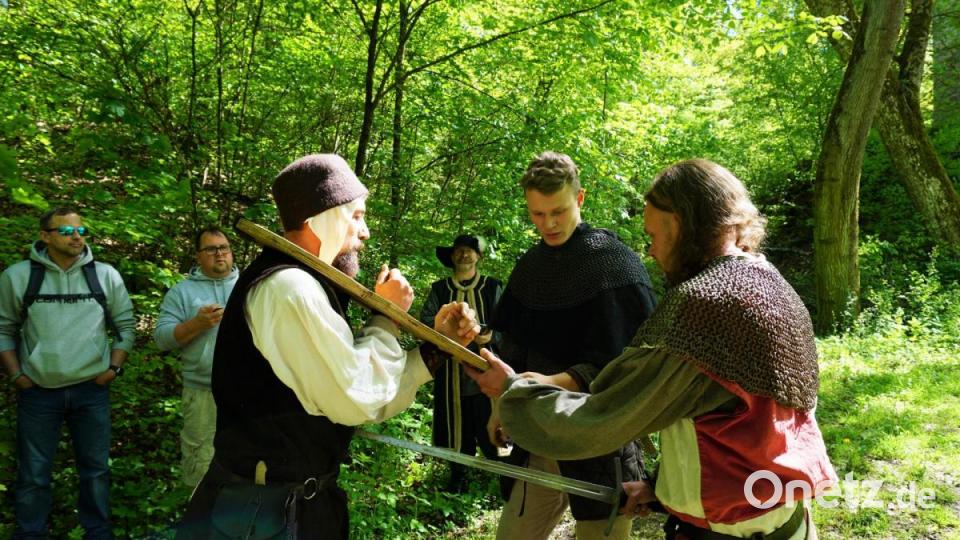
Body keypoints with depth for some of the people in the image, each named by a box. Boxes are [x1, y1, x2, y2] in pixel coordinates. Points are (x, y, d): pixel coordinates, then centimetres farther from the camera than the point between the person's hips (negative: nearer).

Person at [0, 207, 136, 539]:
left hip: (91, 390, 1)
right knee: (33, 474, 9)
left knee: (95, 468, 12)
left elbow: (125, 326, 8)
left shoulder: (106, 276, 1)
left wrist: (114, 368, -1)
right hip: (37, 392, -1)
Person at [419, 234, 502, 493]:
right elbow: (425, 321, 3)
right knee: (456, 422, 5)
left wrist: (491, 336, -17)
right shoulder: (439, 289, 14)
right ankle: (458, 475, 19)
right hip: (451, 369, 1)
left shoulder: (492, 287, 10)